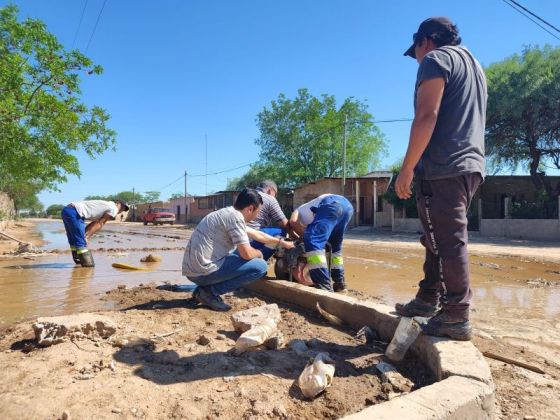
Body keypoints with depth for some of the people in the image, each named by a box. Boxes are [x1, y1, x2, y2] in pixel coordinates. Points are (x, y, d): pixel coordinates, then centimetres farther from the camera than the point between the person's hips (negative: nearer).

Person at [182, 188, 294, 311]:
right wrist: (259, 254, 7)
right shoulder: (235, 216, -14)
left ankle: (206, 287, 14)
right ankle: (210, 291, -4)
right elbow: (247, 254, -16)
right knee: (260, 266, -6)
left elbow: (258, 235, 27)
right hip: (203, 270, -9)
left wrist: (282, 242, 34)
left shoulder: (228, 213, 16)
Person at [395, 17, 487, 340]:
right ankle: (429, 298, 22)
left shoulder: (436, 59, -1)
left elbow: (427, 116, -15)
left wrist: (407, 168, -15)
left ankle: (457, 317, -2)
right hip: (471, 165, 9)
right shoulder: (474, 65, 27)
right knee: (440, 239, 14)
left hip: (443, 168, -9)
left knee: (449, 242, -7)